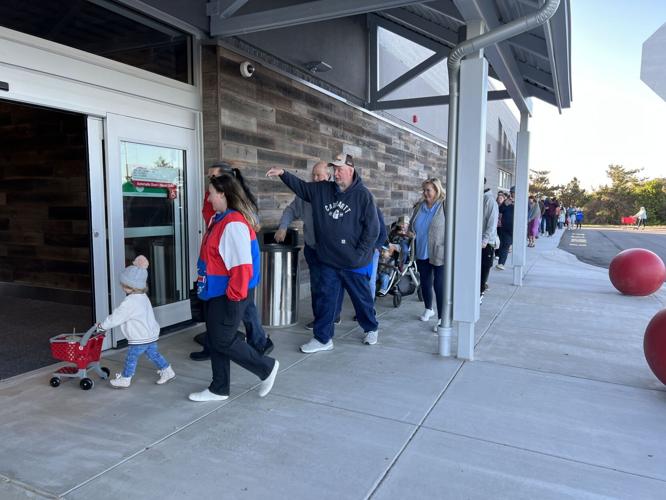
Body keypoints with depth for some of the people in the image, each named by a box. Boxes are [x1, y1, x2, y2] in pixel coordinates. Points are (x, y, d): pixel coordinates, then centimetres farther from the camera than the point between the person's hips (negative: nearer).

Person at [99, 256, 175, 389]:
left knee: (131, 358, 7)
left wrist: (102, 325, -2)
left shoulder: (130, 302, -23)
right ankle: (167, 371, 24)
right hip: (151, 335, 9)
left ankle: (125, 379, 20)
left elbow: (116, 317, -15)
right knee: (153, 354, 19)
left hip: (139, 339, -9)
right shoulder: (142, 296, 6)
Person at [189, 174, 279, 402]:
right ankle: (219, 389, 27)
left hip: (227, 295, -10)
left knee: (223, 342, -1)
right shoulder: (219, 220, 10)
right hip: (215, 293, 10)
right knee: (214, 341, 14)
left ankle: (267, 367, 15)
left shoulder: (234, 224, -21)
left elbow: (242, 265, -25)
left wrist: (235, 296, -21)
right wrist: (206, 286, 19)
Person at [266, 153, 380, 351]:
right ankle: (322, 338, 22)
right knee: (324, 301, 8)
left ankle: (371, 329, 39)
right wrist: (283, 174, -5)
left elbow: (372, 228, -11)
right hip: (328, 260, 4)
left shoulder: (363, 194, -10)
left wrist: (360, 254, -13)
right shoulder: (322, 189, 4)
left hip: (355, 262, -3)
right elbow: (300, 186, 12)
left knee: (362, 298, 15)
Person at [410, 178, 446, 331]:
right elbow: (411, 225, 22)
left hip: (439, 254, -6)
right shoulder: (419, 206, 7)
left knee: (439, 285, -3)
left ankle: (441, 318, 6)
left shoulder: (445, 206, -11)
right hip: (421, 253, 6)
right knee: (425, 282, 18)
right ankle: (428, 309, 39)